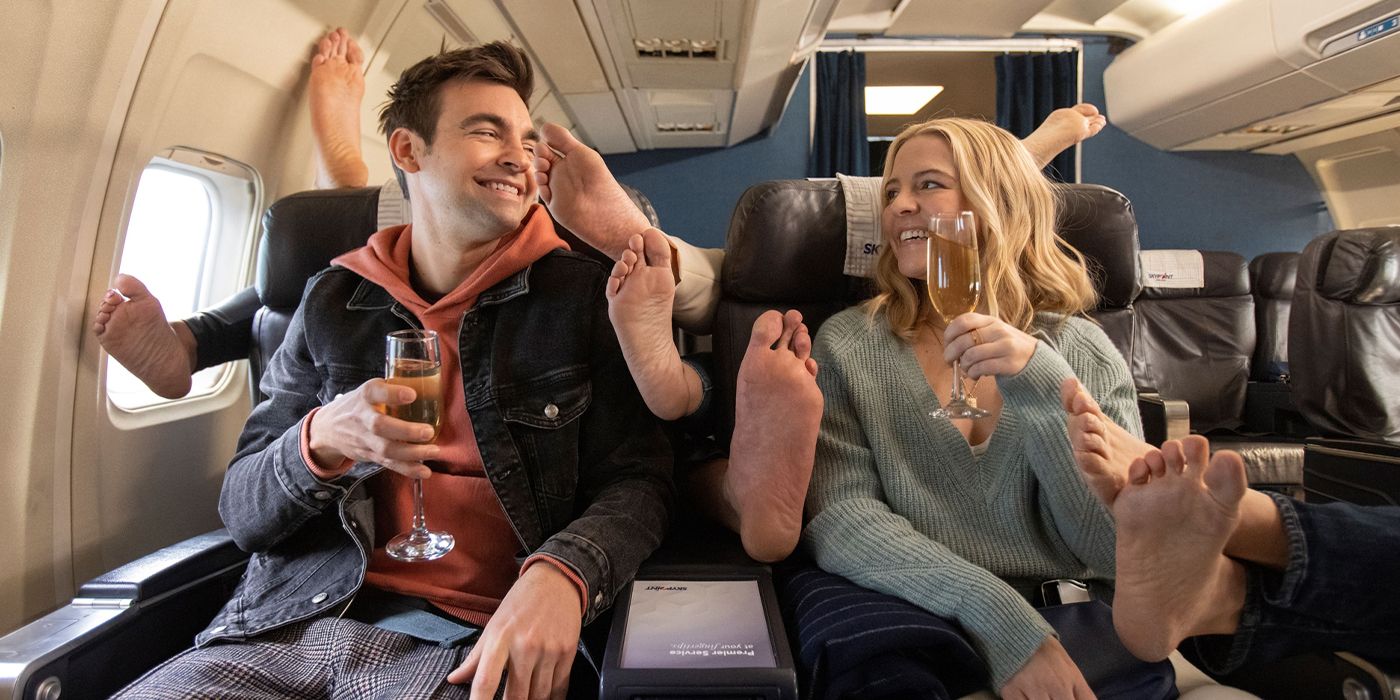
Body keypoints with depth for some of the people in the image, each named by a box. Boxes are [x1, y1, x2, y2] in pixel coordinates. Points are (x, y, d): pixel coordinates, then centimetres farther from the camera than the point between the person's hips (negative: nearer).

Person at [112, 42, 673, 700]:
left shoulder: (580, 295, 2)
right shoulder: (333, 299, 9)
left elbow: (637, 479, 0)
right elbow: (243, 513, 10)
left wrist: (563, 573, -21)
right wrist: (322, 442, -13)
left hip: (470, 638, -2)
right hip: (294, 621, 3)